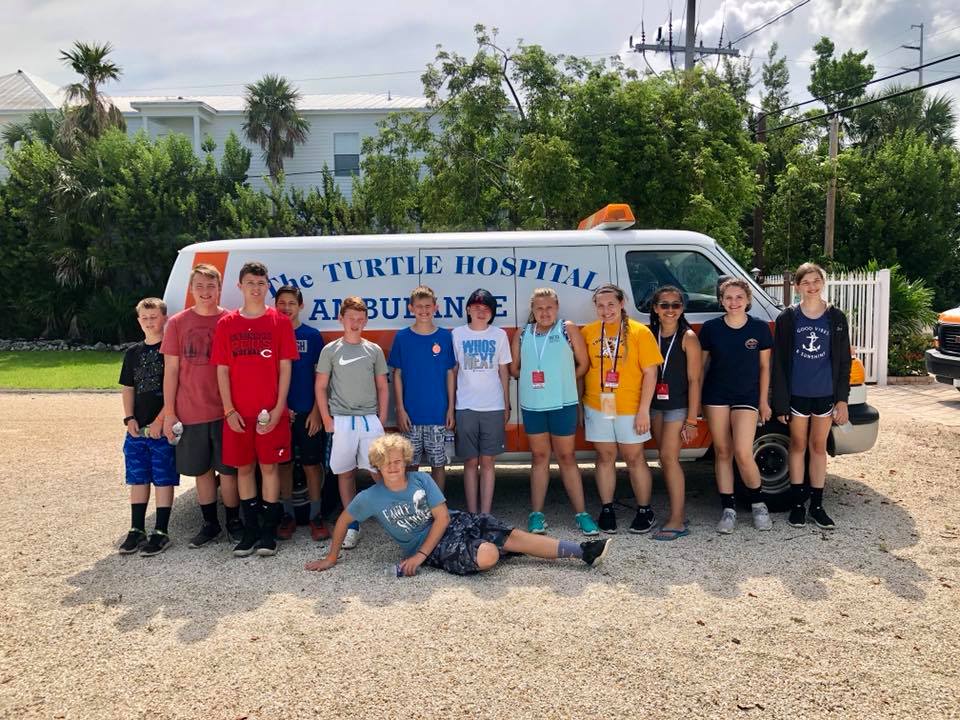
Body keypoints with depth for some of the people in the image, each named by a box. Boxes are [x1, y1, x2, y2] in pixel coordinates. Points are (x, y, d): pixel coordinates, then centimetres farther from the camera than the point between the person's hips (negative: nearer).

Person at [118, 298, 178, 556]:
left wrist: (160, 421, -14)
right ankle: (137, 530, 20)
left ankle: (161, 532, 7)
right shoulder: (133, 352, 14)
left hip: (164, 428, -5)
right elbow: (128, 388, 15)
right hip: (137, 429, 6)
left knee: (163, 480, 0)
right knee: (137, 479, 11)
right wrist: (129, 418, 1)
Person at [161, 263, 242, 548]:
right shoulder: (177, 323, 2)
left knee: (228, 470, 5)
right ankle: (209, 524, 26)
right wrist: (169, 413, -1)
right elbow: (171, 370, 3)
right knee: (202, 471, 12)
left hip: (225, 412, -1)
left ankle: (233, 522, 22)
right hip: (190, 414, 1)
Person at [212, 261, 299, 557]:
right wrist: (229, 410, -4)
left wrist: (278, 409, -8)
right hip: (238, 413, 2)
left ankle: (269, 530, 13)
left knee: (269, 466, 3)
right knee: (244, 468, 9)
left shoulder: (280, 322, 0)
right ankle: (250, 529, 20)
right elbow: (222, 370, 4)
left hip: (271, 412, -2)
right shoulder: (226, 324, 4)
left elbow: (284, 368, -1)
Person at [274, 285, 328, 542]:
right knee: (283, 464, 9)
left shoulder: (312, 335, 1)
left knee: (312, 464, 3)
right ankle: (288, 515, 20)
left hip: (308, 412, -1)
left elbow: (320, 377, 1)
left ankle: (316, 516, 13)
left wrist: (316, 411, -6)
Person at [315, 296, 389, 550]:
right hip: (340, 420, 0)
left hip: (370, 420, 1)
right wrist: (327, 420, -3)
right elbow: (321, 387, 4)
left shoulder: (374, 350, 8)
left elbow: (382, 387, 11)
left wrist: (382, 419, 3)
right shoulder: (330, 350, 3)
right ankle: (352, 526, 15)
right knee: (345, 473, 6)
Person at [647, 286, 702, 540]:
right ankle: (677, 514, 20)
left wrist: (692, 419, -13)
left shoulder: (688, 337, -7)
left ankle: (676, 521, -4)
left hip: (678, 405, -6)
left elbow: (694, 380, -10)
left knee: (669, 457, -10)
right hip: (656, 404, 6)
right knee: (666, 459, 10)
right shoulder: (651, 335, 8)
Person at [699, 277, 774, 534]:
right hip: (716, 395, 1)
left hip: (747, 396, -1)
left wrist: (763, 401, 5)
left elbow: (764, 367, 5)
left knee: (743, 453, -11)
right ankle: (728, 509, 15)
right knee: (722, 452, 5)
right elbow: (701, 365, 5)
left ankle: (758, 503, 13)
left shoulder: (760, 328, -3)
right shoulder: (711, 328, -3)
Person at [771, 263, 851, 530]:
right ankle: (797, 503, 19)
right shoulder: (787, 318, -3)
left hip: (825, 394, 1)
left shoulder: (836, 318, 1)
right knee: (798, 446, 9)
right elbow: (778, 362, -3)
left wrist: (842, 399, -2)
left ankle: (817, 505, 19)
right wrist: (780, 402, -7)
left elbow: (844, 361, 4)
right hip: (797, 393, -1)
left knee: (818, 447, 11)